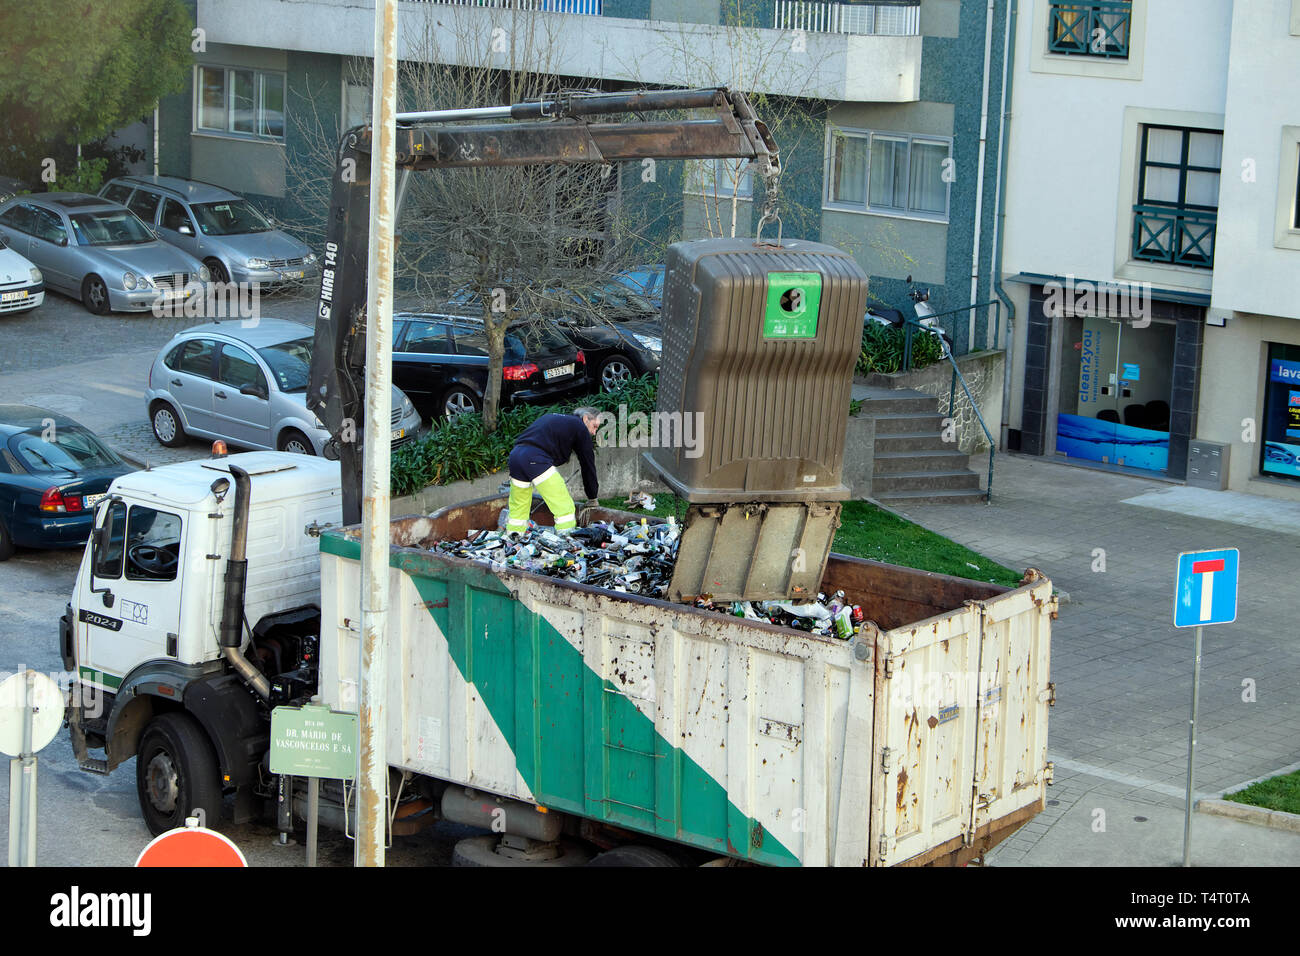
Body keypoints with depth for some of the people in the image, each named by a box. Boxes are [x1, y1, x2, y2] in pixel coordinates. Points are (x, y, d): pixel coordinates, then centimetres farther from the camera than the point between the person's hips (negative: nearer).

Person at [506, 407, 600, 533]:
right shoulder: (579, 427, 11)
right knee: (566, 509, -4)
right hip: (536, 460, -8)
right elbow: (588, 464, 13)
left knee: (518, 511, 19)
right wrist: (592, 499, 22)